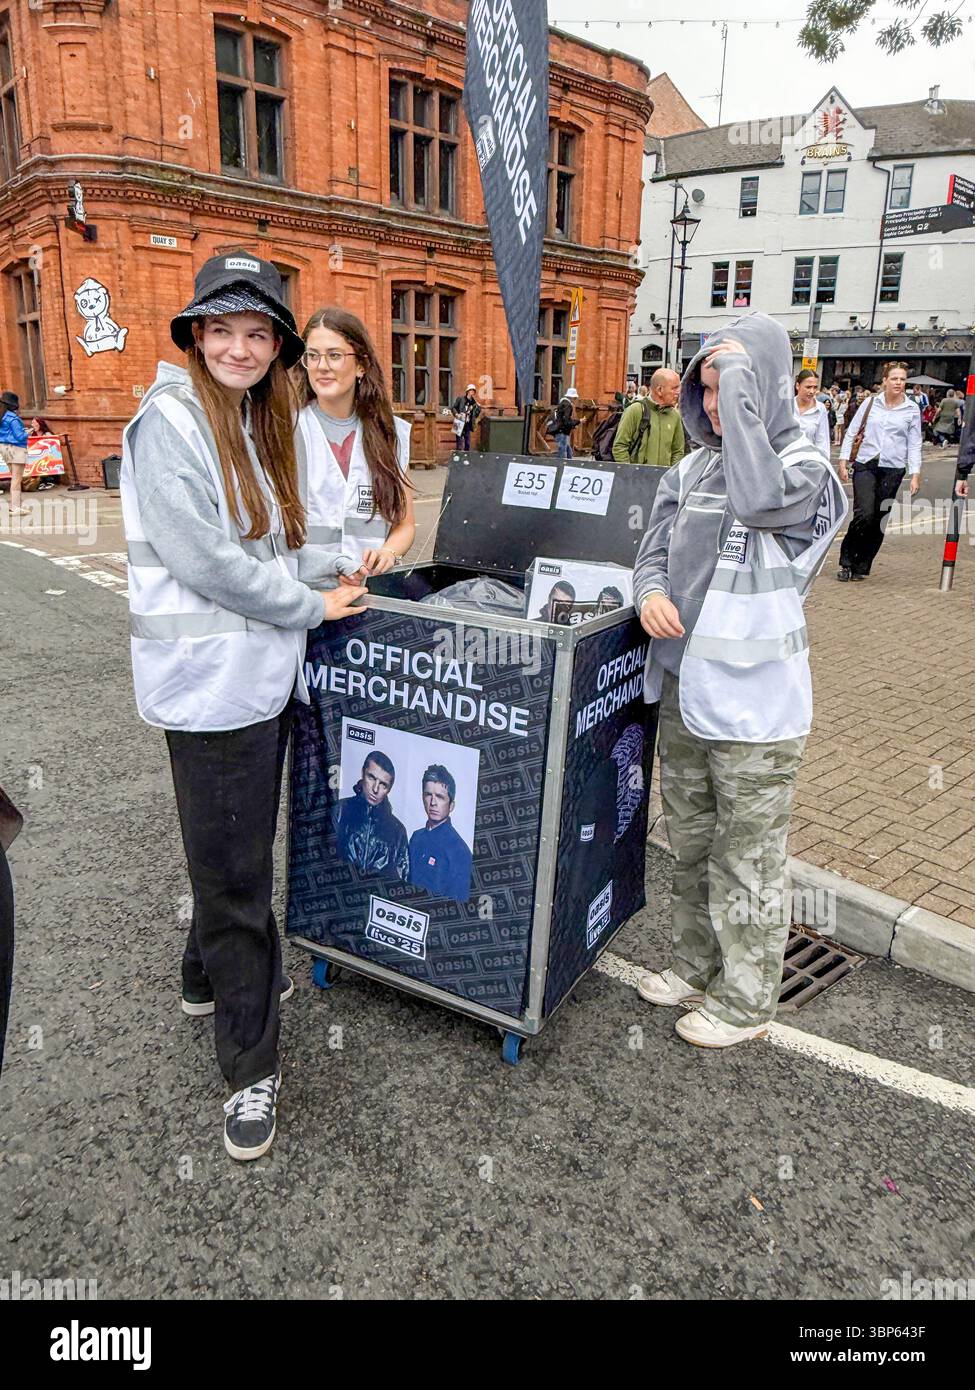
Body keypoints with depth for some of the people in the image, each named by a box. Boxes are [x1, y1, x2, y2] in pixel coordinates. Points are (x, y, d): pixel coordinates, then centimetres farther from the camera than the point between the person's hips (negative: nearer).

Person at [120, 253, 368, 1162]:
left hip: (263, 675, 9)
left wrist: (336, 571, 6)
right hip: (210, 684, -8)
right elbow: (203, 558, -20)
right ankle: (249, 1065, 16)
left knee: (240, 852, 22)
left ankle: (210, 978, 45)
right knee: (233, 871, 1)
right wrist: (312, 606, -12)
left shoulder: (257, 421, 14)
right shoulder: (170, 421, -13)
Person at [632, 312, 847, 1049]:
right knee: (692, 843, 21)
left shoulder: (804, 466, -10)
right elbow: (655, 550, 11)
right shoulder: (693, 467, 8)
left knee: (749, 857, 7)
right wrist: (651, 593, -13)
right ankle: (699, 965, 41)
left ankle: (745, 1000, 25)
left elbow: (759, 499, -33)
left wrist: (739, 380, -24)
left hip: (753, 698, -7)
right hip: (684, 686, 7)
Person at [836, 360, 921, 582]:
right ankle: (846, 562, -3)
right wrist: (843, 462, 2)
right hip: (865, 465, -1)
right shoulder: (870, 403, 4)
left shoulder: (912, 410, 5)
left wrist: (915, 474, 0)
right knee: (864, 514, -17)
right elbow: (851, 433, 8)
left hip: (892, 469, 1)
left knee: (879, 520, 3)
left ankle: (861, 566, 14)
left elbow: (914, 445, 7)